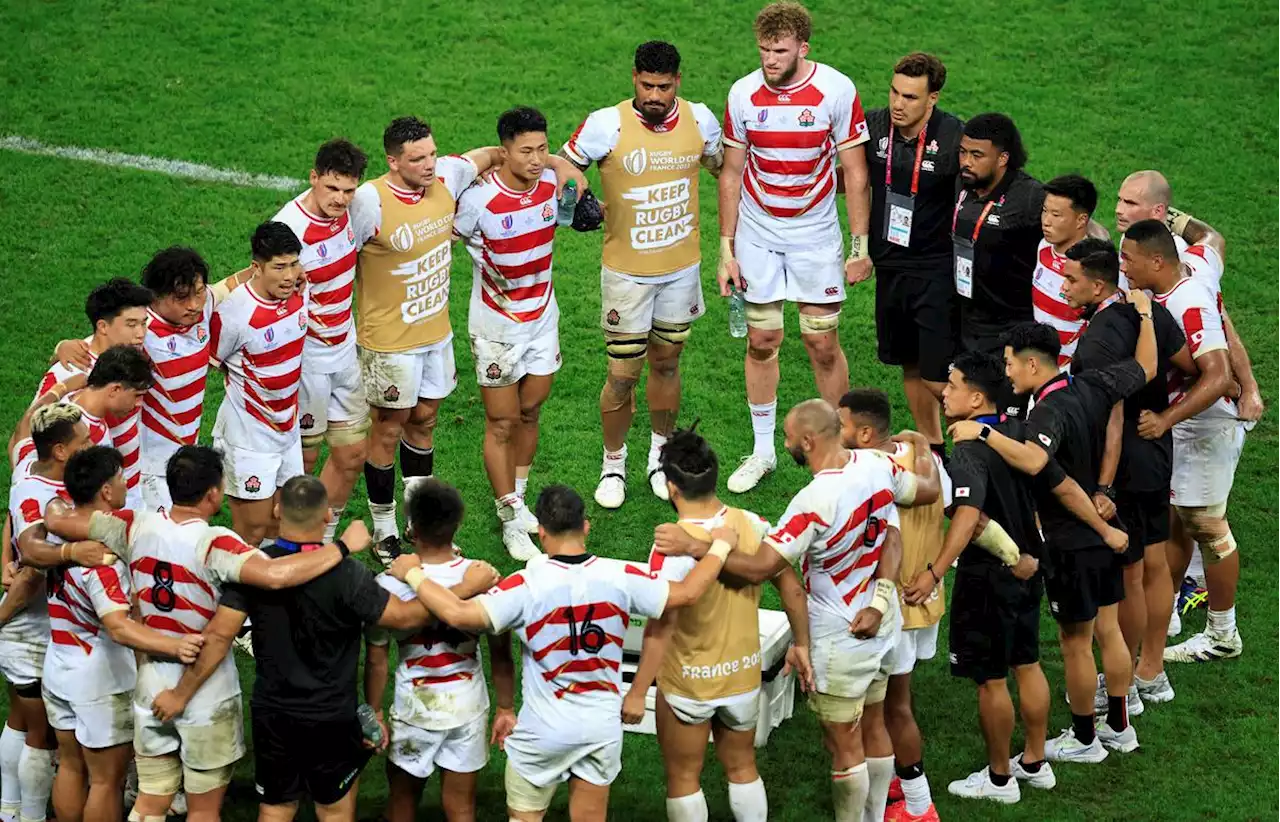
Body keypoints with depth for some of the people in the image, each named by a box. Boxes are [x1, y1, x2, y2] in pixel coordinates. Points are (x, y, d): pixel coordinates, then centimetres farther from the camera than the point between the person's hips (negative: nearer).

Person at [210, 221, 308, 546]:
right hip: (249, 435, -7)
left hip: (288, 430, 7)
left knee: (282, 524, 15)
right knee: (252, 530, -3)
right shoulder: (235, 313, -25)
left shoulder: (300, 291, -5)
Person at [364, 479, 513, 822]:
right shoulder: (483, 577, -16)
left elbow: (376, 660, -10)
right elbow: (501, 652, -7)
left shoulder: (389, 584, -20)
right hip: (469, 709, 1)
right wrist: (506, 708, 7)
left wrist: (373, 712, 4)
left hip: (414, 709, -1)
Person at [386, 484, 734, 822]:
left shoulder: (527, 586, -19)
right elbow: (687, 593, -1)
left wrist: (413, 573, -11)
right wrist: (721, 547, 14)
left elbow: (458, 614, -26)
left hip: (544, 730, -3)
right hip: (603, 726, 3)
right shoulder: (619, 578, -10)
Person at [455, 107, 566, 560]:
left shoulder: (551, 183, -9)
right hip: (496, 326, -5)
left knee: (529, 412, 17)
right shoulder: (479, 199, -25)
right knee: (501, 422, 4)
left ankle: (517, 501, 35)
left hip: (543, 318, 5)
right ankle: (511, 522, 14)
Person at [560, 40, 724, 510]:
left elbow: (723, 167, 14)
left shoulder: (698, 120, -6)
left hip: (682, 267, 3)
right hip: (627, 273, -3)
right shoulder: (606, 127, -17)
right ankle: (613, 463, 23)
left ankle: (661, 456, 35)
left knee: (666, 362, 17)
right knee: (622, 375, 2)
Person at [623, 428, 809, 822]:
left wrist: (637, 692, -18)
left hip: (687, 686, -5)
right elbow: (792, 589, 0)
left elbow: (660, 628, -25)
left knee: (683, 778, 14)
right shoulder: (752, 525, -10)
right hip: (744, 677, 5)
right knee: (742, 768, 23)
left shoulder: (673, 547, -26)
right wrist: (801, 645, 14)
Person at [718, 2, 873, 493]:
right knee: (761, 341, 7)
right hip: (757, 233, 2)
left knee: (823, 344, 2)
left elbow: (855, 172, -7)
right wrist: (726, 250, 1)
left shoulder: (836, 91, -13)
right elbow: (732, 174, 2)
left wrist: (860, 245, -9)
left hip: (815, 234, -2)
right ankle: (763, 450, 20)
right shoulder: (743, 94, -7)